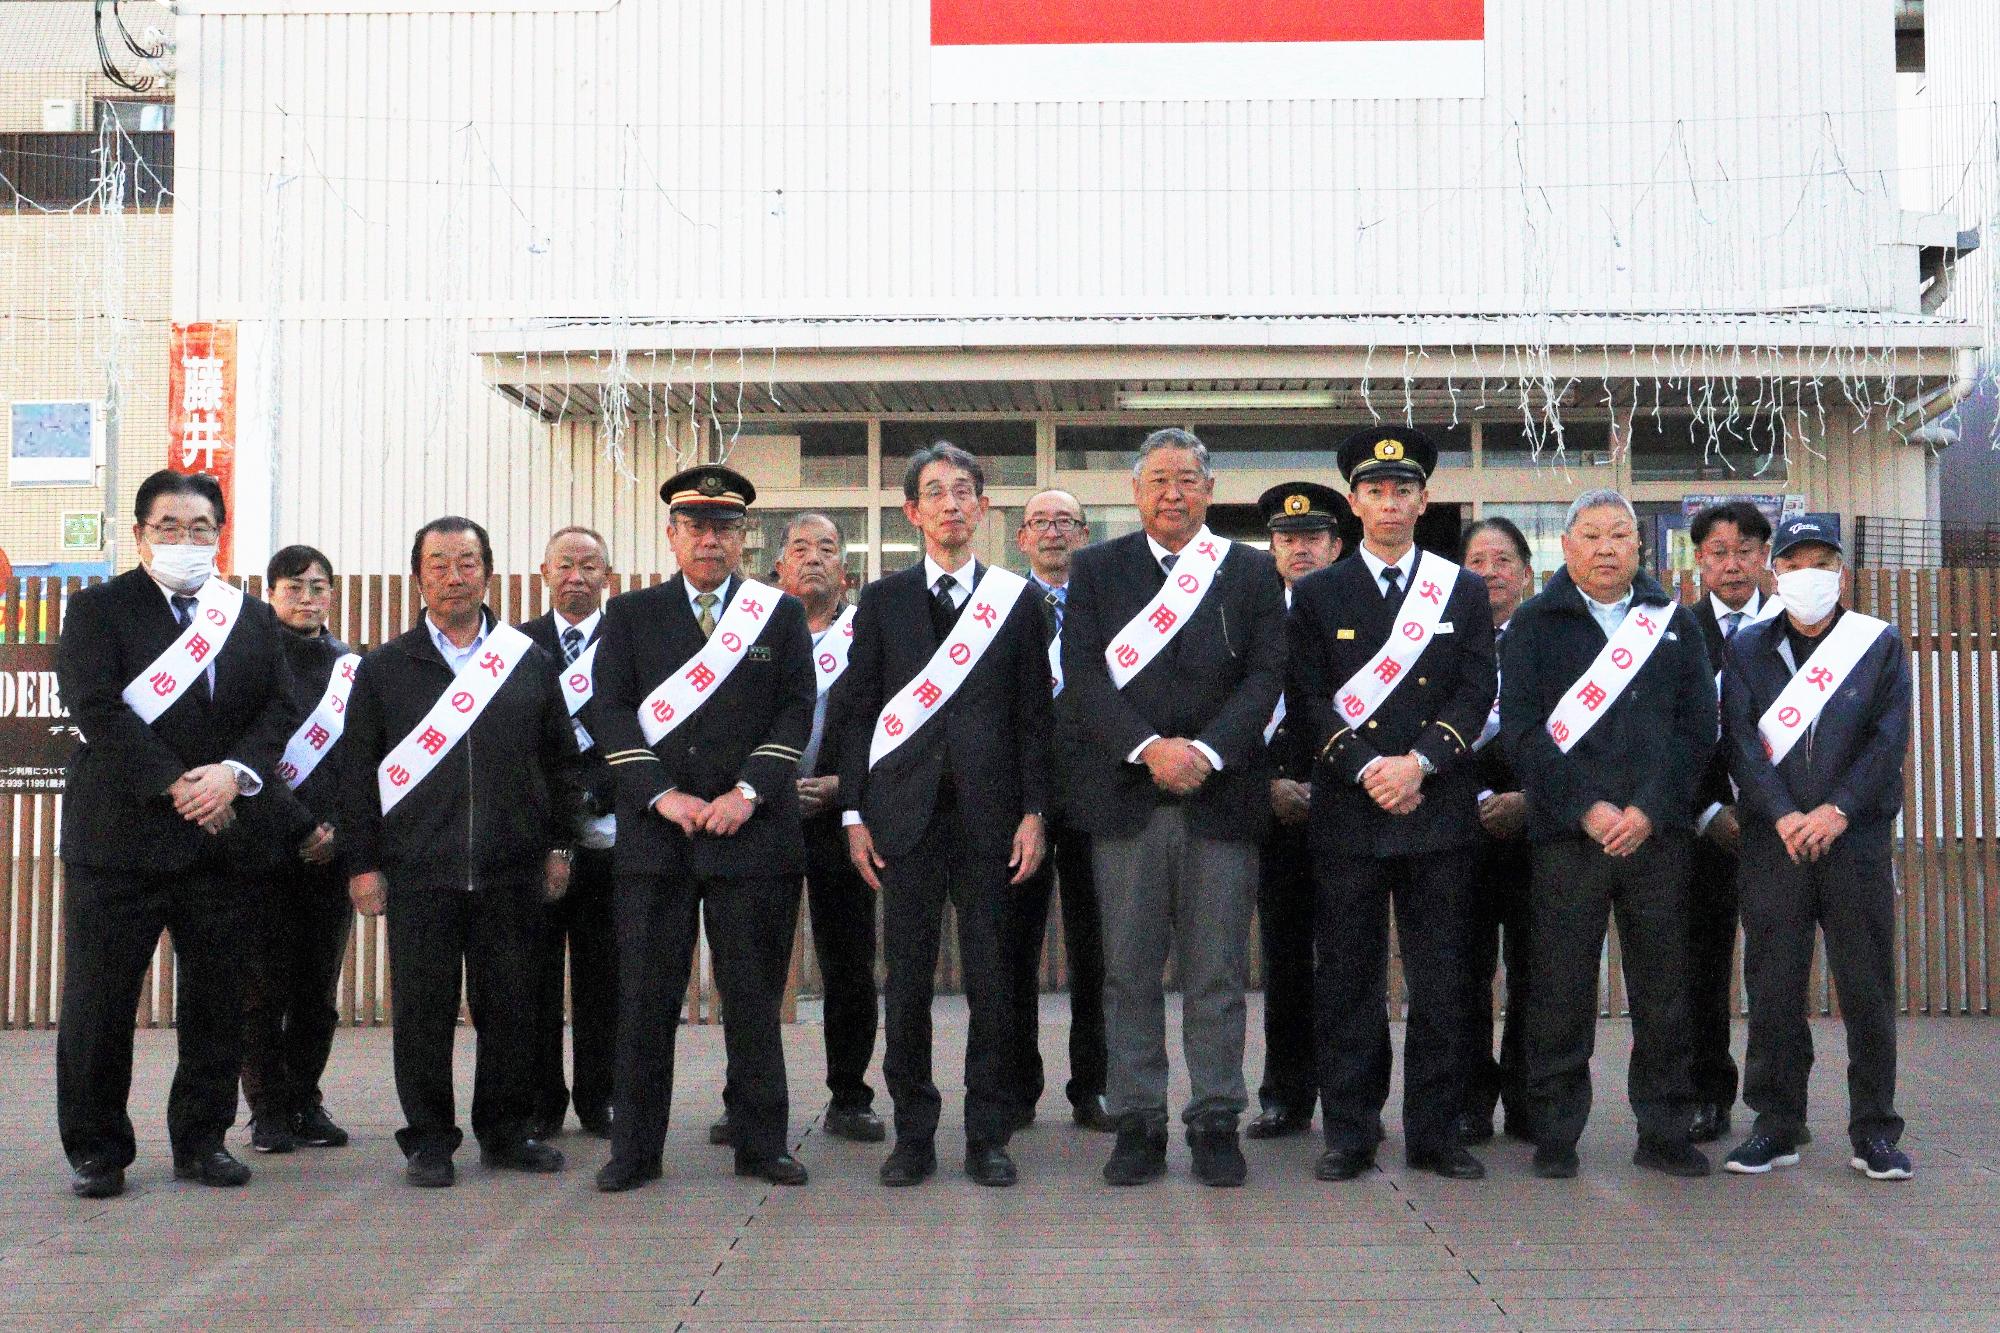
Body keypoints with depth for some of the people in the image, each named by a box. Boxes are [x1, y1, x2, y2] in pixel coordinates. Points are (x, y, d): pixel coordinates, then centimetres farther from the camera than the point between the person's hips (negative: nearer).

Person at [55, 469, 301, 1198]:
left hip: (221, 838, 3)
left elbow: (279, 710, 7)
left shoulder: (254, 619, 14)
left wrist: (234, 772, -11)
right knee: (98, 1003, 1)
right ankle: (95, 1150, 13)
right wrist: (175, 787, -15)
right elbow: (98, 711, -9)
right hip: (119, 837, -3)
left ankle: (202, 1139, 18)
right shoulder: (98, 609, 2)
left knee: (217, 1002, 6)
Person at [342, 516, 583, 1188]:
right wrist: (363, 864, -1)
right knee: (423, 1007, 2)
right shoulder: (384, 667, 6)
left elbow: (562, 762, 14)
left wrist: (558, 846, 8)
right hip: (417, 873, -1)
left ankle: (508, 1131, 20)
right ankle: (429, 1141, 14)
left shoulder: (530, 662, 10)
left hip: (512, 873, 1)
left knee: (510, 1004, 6)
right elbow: (358, 773, 4)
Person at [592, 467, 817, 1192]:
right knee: (645, 995, 3)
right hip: (655, 835, 0)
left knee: (754, 994, 5)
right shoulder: (631, 614, 11)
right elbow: (612, 711, 2)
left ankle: (761, 1144, 14)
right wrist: (662, 795, -9)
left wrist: (747, 792, -10)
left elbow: (796, 712, 3)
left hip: (753, 833, 0)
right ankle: (635, 1149, 11)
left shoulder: (782, 615, 10)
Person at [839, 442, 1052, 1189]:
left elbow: (1033, 716, 5)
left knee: (991, 979, 2)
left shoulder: (1016, 601, 7)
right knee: (907, 980, 4)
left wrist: (1033, 813, -2)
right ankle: (913, 1135, 14)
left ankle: (988, 1136, 12)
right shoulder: (882, 602, 9)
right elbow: (858, 713, 7)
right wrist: (856, 815, 0)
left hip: (989, 817, 0)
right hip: (907, 813, 1)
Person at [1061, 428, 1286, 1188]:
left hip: (1222, 795, 0)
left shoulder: (1252, 572, 11)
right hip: (1126, 797, 0)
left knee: (1217, 973, 3)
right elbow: (1083, 675, 0)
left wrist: (1206, 750, -13)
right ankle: (1138, 1125, 12)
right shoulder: (1096, 570, 10)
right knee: (1129, 971, 3)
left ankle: (1214, 1124, 12)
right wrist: (1149, 748, -14)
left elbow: (1266, 674, 1)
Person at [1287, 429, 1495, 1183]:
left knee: (1440, 980, 4)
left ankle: (1435, 1133, 13)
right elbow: (1307, 702, 1)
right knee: (1348, 979, 2)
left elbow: (1476, 694, 2)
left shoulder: (1464, 592, 11)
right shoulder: (1317, 595, 9)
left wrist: (1419, 761, -13)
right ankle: (1350, 1134, 10)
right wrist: (1366, 769, -12)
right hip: (1346, 813, -1)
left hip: (1440, 811, 1)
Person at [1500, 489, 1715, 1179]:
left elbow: (1698, 728, 6)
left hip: (1658, 832, 2)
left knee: (1663, 991, 5)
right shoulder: (1534, 623, 7)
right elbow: (1520, 729, -2)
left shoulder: (1675, 623, 13)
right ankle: (1554, 1135, 11)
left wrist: (1649, 810, -7)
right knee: (1560, 992, 0)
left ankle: (1664, 1133, 16)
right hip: (1566, 836, -2)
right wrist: (1586, 809, -11)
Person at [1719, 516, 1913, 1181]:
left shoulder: (1881, 645, 7)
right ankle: (1777, 1125, 13)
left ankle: (1874, 1132, 11)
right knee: (1773, 986, 3)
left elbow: (1889, 740, -2)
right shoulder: (1748, 648, 9)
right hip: (1773, 843, 1)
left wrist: (1837, 811, -13)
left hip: (1856, 837, -1)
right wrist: (1784, 816, -13)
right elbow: (1741, 740, -1)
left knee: (1868, 988, 2)